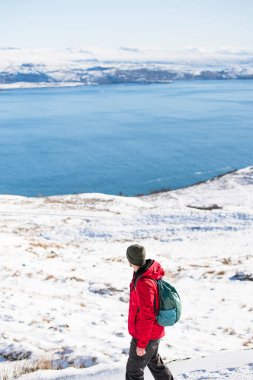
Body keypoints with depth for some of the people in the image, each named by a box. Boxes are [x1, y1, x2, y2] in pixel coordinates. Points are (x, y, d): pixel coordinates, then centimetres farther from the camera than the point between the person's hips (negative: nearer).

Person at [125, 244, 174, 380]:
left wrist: (141, 344, -19)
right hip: (154, 331, 9)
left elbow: (147, 317, -27)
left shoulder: (143, 283, -30)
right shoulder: (150, 274, -1)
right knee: (153, 361, 27)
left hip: (144, 335, -9)